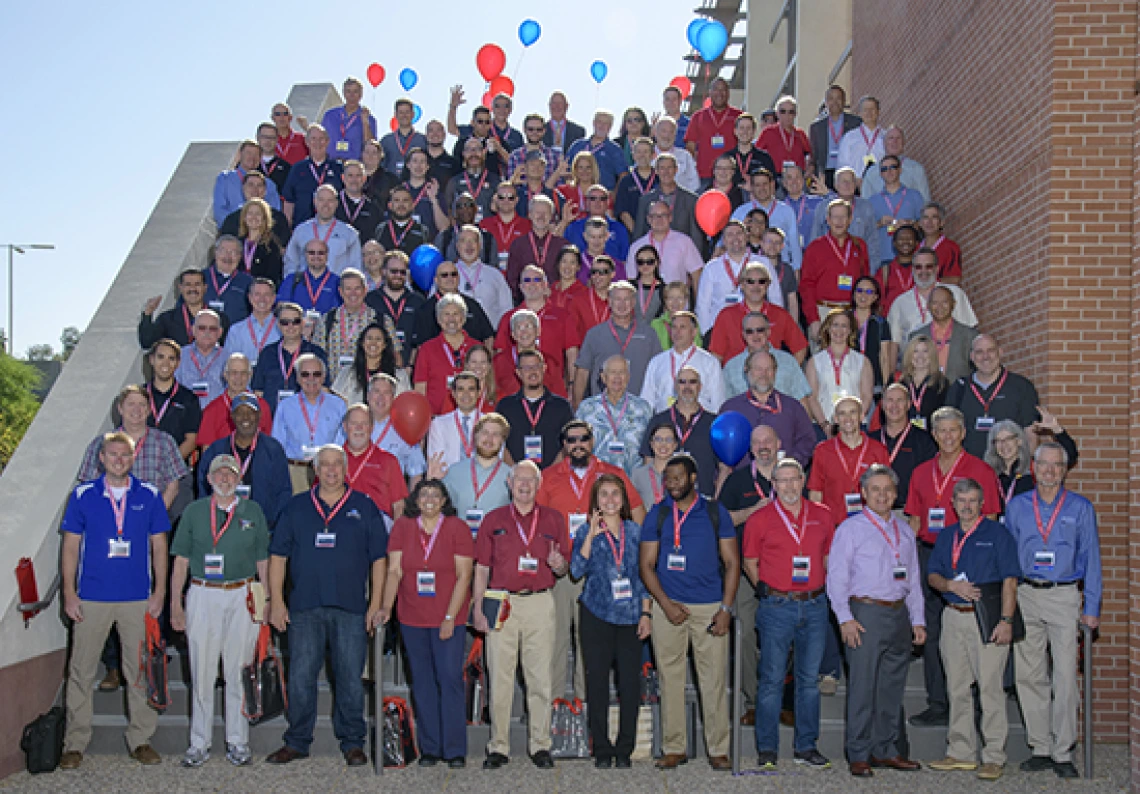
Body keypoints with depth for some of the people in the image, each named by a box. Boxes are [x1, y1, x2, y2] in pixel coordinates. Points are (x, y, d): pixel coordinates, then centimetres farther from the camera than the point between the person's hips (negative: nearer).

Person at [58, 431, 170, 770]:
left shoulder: (149, 495, 4)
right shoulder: (83, 494, 3)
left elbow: (159, 546, 7)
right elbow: (70, 545, 4)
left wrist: (159, 592, 0)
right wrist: (69, 594, -3)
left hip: (138, 599, 1)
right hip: (91, 598, 0)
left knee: (141, 671, 6)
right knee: (81, 672, 4)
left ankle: (141, 739, 17)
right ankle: (75, 743, 16)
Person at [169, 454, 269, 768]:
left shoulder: (253, 512, 8)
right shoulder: (194, 512, 8)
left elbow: (263, 561, 10)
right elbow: (181, 561, 7)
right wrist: (175, 604, 0)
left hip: (242, 597, 0)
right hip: (202, 595, 0)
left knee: (238, 672, 3)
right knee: (201, 673, 2)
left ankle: (237, 742, 13)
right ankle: (199, 743, 12)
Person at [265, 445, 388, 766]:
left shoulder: (364, 507, 6)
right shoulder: (297, 506, 9)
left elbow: (379, 558, 5)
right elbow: (278, 555, 9)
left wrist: (376, 604, -1)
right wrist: (276, 601, 1)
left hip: (351, 608, -1)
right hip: (304, 607, 1)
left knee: (350, 678, 4)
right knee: (300, 677, 4)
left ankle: (353, 743, 16)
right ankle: (297, 742, 17)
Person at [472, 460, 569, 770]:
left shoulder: (552, 519, 10)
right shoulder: (493, 519, 9)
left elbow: (563, 569, 11)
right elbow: (481, 568, 8)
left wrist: (558, 564, -13)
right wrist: (477, 608, 0)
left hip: (540, 604, 0)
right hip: (501, 604, 0)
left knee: (540, 678, 2)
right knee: (500, 677, 2)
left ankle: (540, 745, 11)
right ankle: (498, 746, 10)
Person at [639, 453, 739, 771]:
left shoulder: (715, 513, 6)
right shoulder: (657, 515, 6)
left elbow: (732, 563, 5)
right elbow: (646, 565, 5)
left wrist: (726, 608, -4)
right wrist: (666, 604, -7)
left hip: (710, 607, 0)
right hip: (668, 606, 1)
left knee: (714, 679, 0)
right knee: (670, 678, 3)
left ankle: (718, 750, 10)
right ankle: (673, 748, 12)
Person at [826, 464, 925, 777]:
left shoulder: (904, 531, 17)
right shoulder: (851, 528, 0)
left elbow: (913, 580, 20)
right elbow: (836, 577, -5)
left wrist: (918, 620, 12)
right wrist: (845, 619, -13)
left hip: (899, 614, 6)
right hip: (866, 613, -5)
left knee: (893, 686, 10)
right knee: (863, 686, -6)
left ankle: (885, 749, 20)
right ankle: (858, 755, 1)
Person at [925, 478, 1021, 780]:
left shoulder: (997, 534, -1)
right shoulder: (946, 537, 15)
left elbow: (1009, 581, -6)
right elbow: (932, 576, 14)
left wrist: (1006, 620, -14)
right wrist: (952, 585, -8)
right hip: (953, 617, 5)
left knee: (990, 687, -6)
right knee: (957, 688, 9)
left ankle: (994, 757, 1)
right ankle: (961, 753, 18)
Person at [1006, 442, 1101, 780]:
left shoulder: (1081, 508, 4)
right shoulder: (1016, 506, 9)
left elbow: (1091, 559, 4)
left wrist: (1091, 607, 0)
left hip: (1064, 596, -2)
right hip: (1025, 596, 2)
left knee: (1065, 678, -5)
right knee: (1029, 675, 5)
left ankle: (1063, 753, 5)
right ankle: (1041, 748, 15)